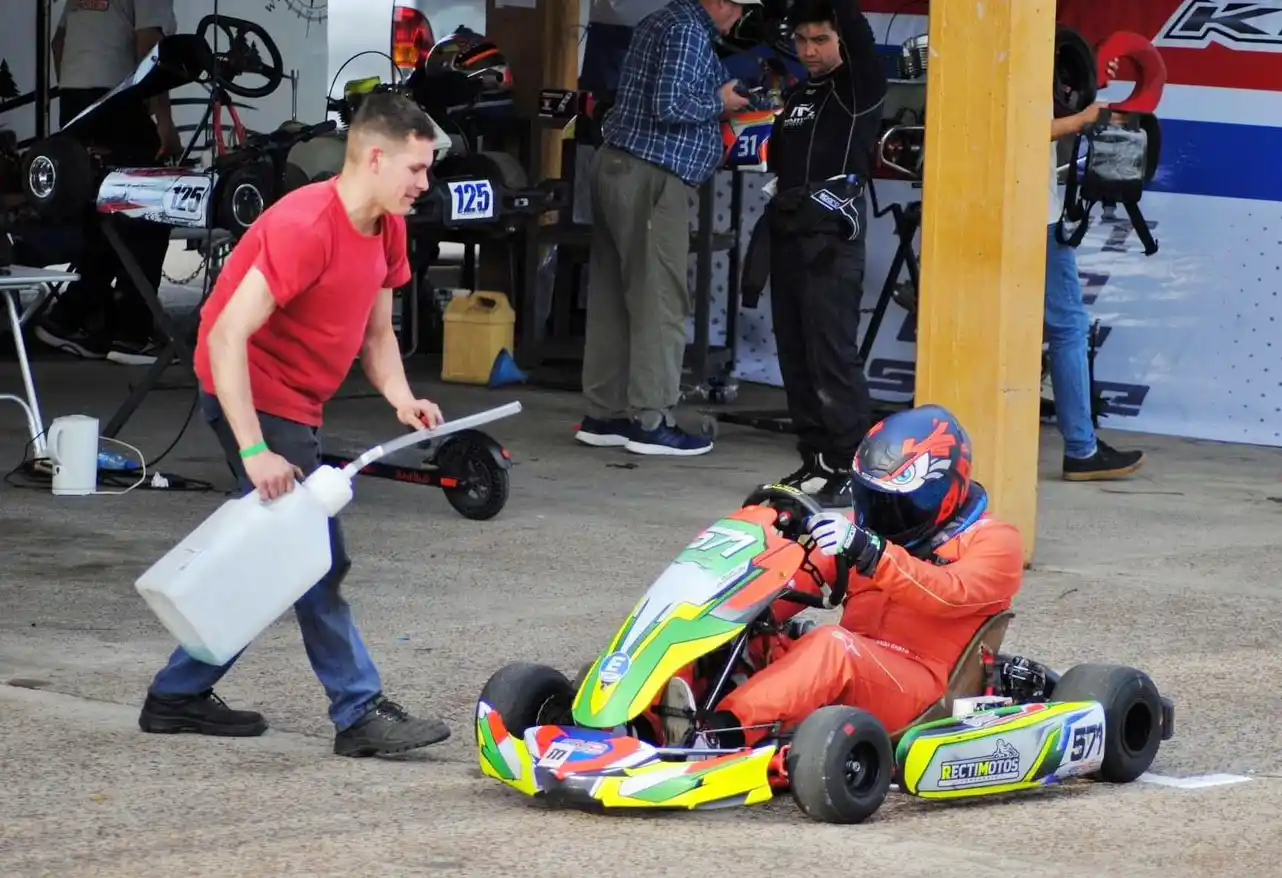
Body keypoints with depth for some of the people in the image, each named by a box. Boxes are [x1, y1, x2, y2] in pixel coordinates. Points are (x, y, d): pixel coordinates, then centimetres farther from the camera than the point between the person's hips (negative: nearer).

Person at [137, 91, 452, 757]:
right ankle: (360, 714, -5)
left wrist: (401, 399, -11)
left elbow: (377, 333, 10)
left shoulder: (386, 229, 3)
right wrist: (255, 452, -34)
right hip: (253, 398, -10)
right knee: (316, 558, -10)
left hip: (298, 404, 10)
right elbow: (227, 338, -29)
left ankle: (178, 696, 24)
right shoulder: (304, 228, -25)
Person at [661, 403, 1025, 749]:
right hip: (848, 674, 6)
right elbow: (798, 585, 10)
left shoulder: (993, 542, 4)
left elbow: (948, 594, -18)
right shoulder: (864, 529, 22)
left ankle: (720, 734, -54)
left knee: (833, 646, -35)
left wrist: (868, 552, -33)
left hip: (920, 690, -6)